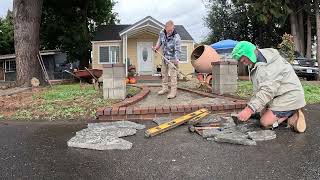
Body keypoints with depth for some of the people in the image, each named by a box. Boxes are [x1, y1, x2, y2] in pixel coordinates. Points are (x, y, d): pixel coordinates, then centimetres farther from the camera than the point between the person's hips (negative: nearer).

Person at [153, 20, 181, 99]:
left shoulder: (176, 37, -26)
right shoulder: (162, 33, -8)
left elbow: (177, 50, -26)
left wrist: (176, 60, -38)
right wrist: (157, 47, 1)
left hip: (172, 59, -7)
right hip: (164, 57, 7)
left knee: (173, 75, -7)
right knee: (164, 73, 16)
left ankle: (173, 92, 0)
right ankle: (165, 88, 31)